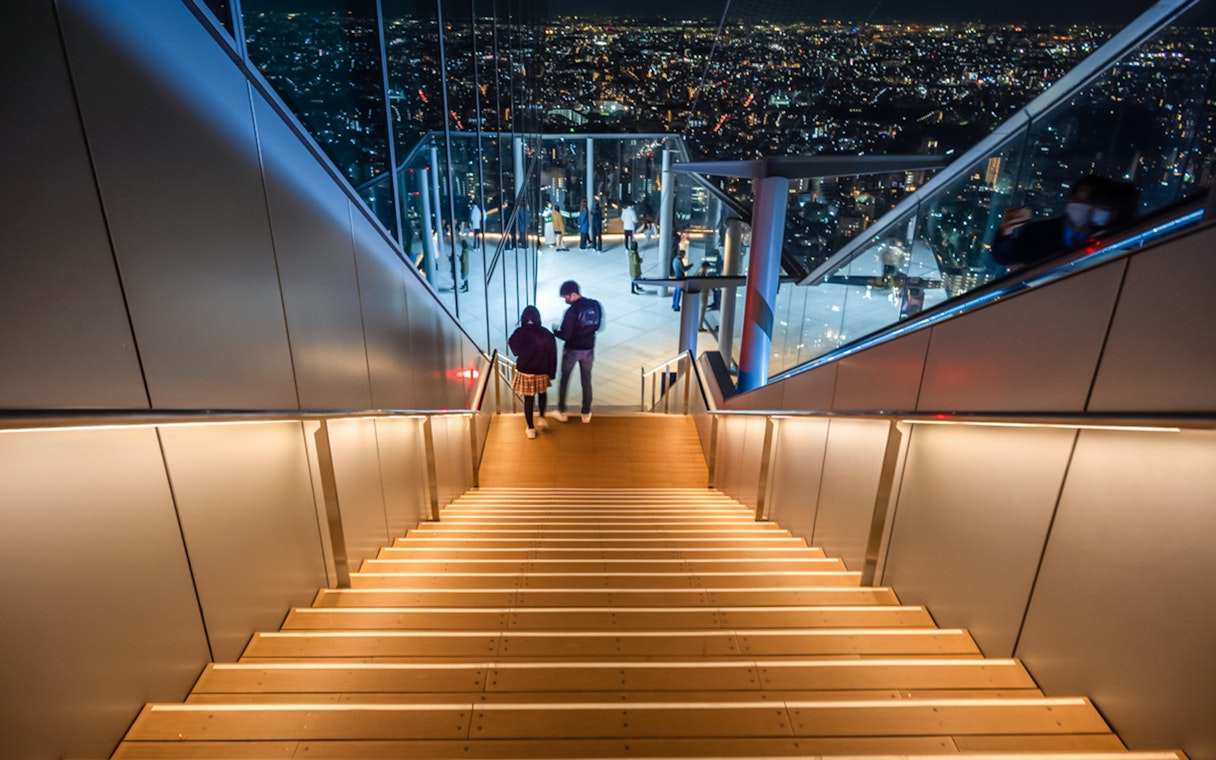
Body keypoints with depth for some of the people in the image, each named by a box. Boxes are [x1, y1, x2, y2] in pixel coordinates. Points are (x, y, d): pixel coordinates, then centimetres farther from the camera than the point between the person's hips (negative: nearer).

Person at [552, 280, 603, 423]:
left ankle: (562, 412, 22)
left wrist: (555, 331, -1)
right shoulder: (595, 305, -6)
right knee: (586, 381, 16)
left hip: (572, 350, -4)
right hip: (588, 349, 4)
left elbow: (565, 335, -19)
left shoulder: (572, 311, -23)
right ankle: (586, 413, 23)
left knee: (564, 379, 15)